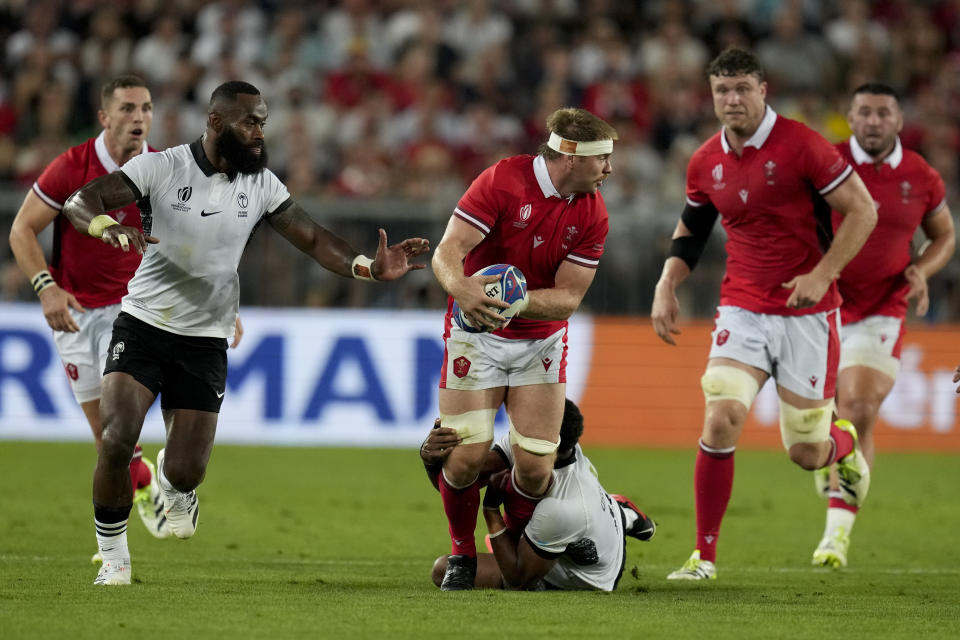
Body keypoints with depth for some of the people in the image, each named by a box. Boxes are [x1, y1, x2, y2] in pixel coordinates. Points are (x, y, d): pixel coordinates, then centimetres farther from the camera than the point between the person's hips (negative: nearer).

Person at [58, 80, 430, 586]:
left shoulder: (261, 184, 1)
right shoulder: (162, 167, -10)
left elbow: (312, 239, 3)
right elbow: (79, 202, -16)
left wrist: (368, 267, -15)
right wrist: (107, 225, -39)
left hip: (205, 341, 2)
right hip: (142, 325, -2)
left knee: (187, 472, -4)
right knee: (116, 441, -20)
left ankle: (172, 479, 37)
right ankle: (113, 554, 2)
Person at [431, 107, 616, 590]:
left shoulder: (592, 214, -7)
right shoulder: (502, 181, -18)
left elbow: (568, 297, -9)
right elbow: (447, 251, -23)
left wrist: (518, 301, -28)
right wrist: (462, 288, -45)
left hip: (541, 341, 3)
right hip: (476, 333, -3)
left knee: (535, 468, -7)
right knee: (466, 457, -13)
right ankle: (462, 554, 13)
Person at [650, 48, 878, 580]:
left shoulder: (800, 145, -12)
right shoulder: (706, 163, 4)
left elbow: (862, 210, -10)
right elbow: (690, 230, 20)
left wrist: (822, 274, -19)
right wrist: (666, 287, 5)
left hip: (807, 312, -3)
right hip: (743, 310, 3)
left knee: (806, 452, 2)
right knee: (720, 420, -18)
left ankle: (846, 445, 42)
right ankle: (704, 555, -9)